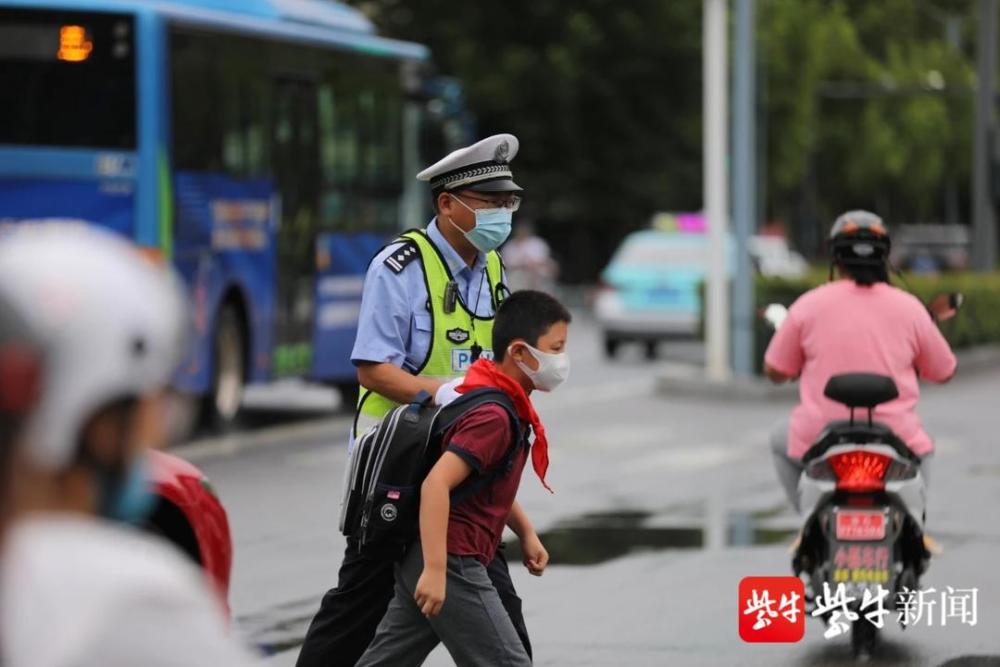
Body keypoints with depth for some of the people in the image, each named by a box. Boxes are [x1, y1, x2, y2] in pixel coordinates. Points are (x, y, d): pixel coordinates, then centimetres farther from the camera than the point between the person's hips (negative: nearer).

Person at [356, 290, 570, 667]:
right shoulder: (493, 416, -19)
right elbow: (436, 484, -28)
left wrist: (526, 531, 24)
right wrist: (436, 569, -31)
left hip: (422, 559, 10)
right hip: (450, 563, -10)